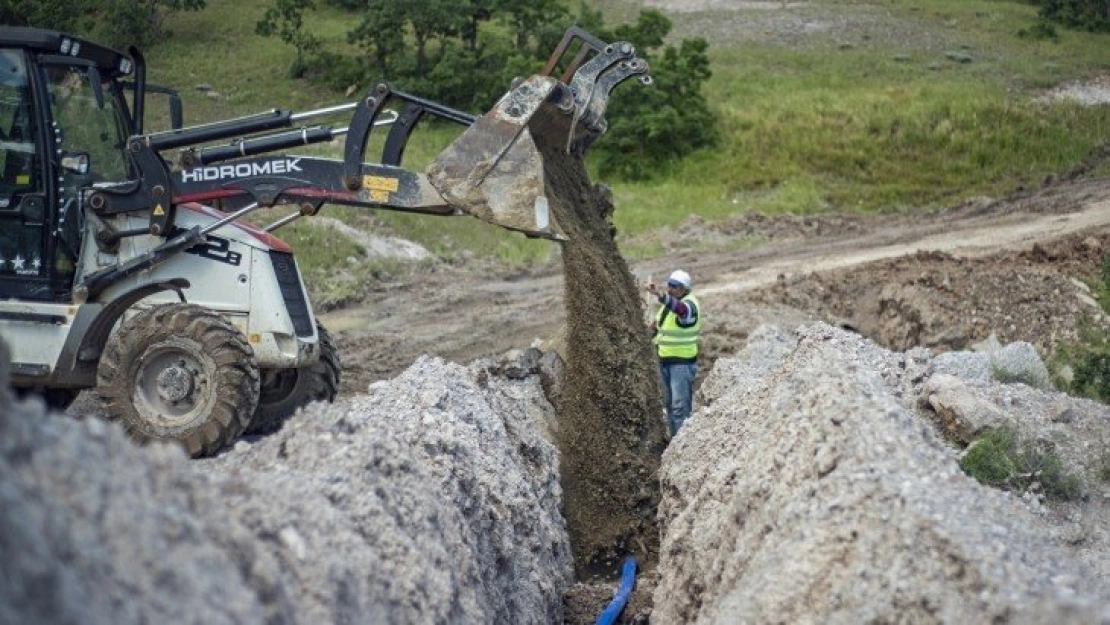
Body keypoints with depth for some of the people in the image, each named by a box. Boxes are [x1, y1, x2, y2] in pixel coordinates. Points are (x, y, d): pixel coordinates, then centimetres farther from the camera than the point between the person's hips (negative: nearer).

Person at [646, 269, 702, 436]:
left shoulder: (689, 304, -17)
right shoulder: (667, 302, 10)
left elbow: (679, 308, -42)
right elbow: (661, 322, 27)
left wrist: (661, 296, -59)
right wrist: (654, 328, 5)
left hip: (683, 361, -9)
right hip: (664, 359, 9)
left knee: (680, 404, -11)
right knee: (669, 402, 15)